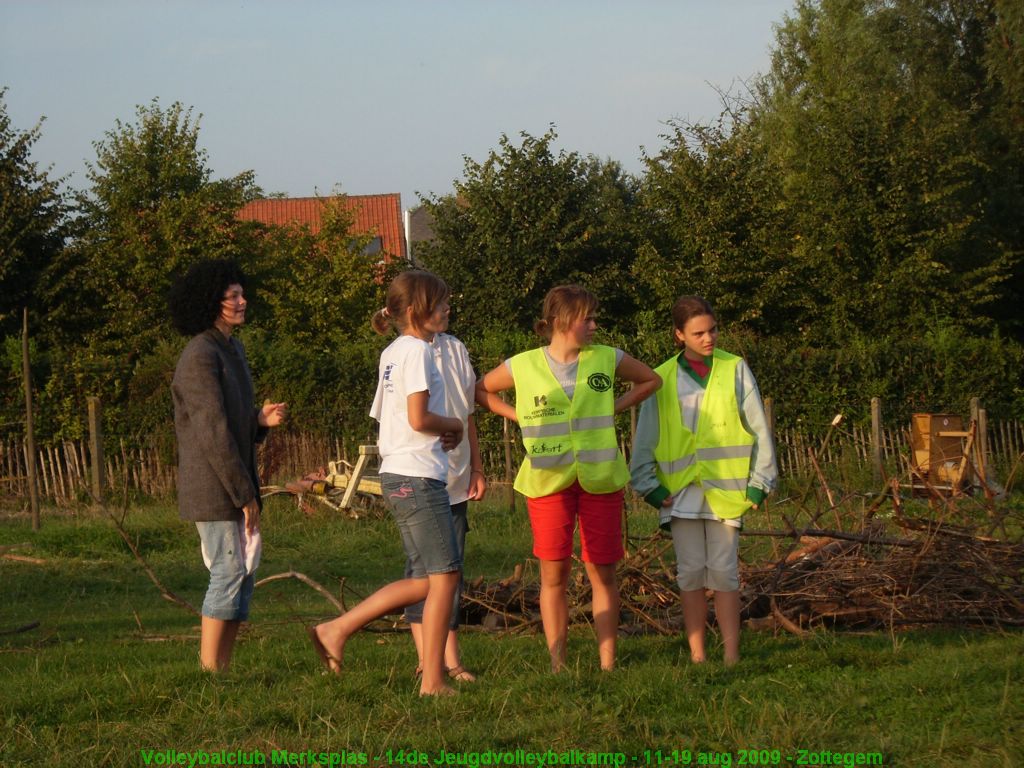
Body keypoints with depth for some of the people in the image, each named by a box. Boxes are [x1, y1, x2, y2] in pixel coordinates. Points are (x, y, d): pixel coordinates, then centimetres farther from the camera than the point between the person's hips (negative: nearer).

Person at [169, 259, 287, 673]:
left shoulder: (231, 350, 16)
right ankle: (210, 672, -6)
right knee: (229, 574, -9)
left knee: (241, 576, 9)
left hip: (234, 487, 9)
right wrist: (244, 494, -18)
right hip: (214, 488, -9)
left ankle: (221, 669, 13)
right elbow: (213, 432, -19)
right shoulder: (200, 357, -15)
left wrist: (260, 420, 1)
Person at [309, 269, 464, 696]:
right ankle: (433, 681, -3)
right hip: (418, 477, -10)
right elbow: (418, 417, -20)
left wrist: (442, 434, 10)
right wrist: (454, 425, -2)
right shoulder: (418, 350, -12)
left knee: (425, 582, 12)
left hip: (395, 474, 10)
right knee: (445, 576, -5)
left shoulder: (391, 353, 17)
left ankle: (336, 630, 12)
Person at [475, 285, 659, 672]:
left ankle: (607, 663, 8)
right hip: (548, 479, -1)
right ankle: (557, 665, 6)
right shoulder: (523, 366, 0)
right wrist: (519, 416, 3)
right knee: (554, 573, 0)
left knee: (602, 572, 3)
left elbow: (649, 379, 19)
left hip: (600, 479, 1)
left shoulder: (607, 359, 4)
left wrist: (614, 407, 7)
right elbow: (480, 390, 13)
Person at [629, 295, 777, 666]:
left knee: (724, 572, -4)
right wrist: (650, 487, 2)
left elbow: (758, 428, 5)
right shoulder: (662, 379, 7)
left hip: (725, 487, -1)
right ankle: (697, 657, 7)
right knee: (691, 573, 1)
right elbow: (645, 439, 10)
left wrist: (759, 482, 0)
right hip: (681, 491, 1)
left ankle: (731, 657, -2)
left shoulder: (734, 370, 5)